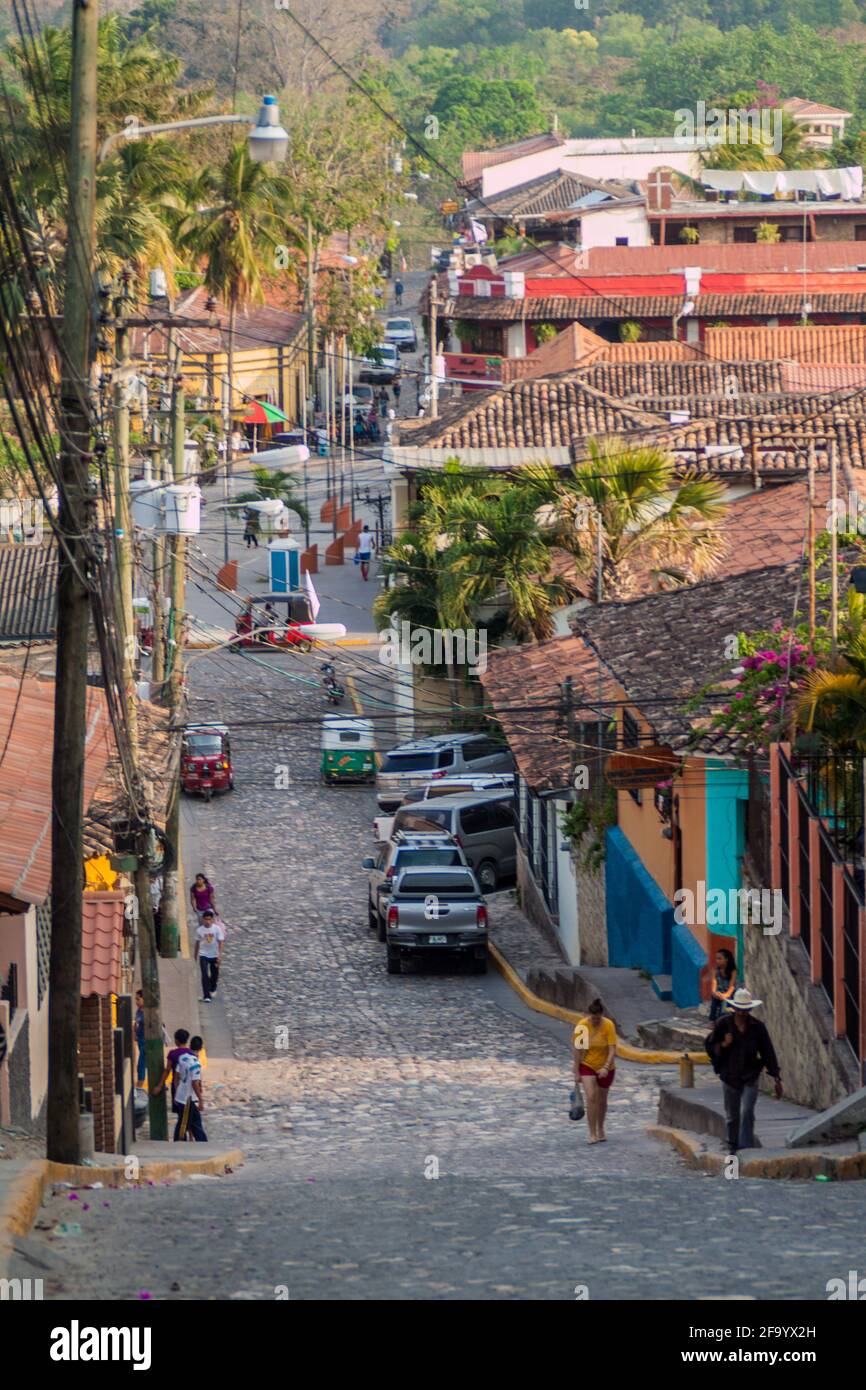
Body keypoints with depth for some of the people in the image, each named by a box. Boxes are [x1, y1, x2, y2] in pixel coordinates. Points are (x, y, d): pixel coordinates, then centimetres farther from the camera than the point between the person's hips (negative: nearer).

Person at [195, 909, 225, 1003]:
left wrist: (220, 955, -19)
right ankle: (206, 996, -11)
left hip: (214, 955, 0)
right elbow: (197, 943, 6)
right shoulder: (199, 930, -7)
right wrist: (196, 956, 14)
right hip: (203, 955, 0)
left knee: (215, 974, 15)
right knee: (205, 975, -13)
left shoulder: (217, 929, -11)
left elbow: (220, 942, -11)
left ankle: (212, 990, 44)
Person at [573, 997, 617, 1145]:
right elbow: (578, 1050, -9)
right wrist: (576, 1072, -8)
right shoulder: (582, 1026, -16)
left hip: (605, 1067, 0)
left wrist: (606, 1068, -34)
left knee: (601, 1100, 14)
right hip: (587, 1065, 0)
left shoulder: (608, 1026, -19)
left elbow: (612, 1050, -21)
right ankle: (592, 1134, -10)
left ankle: (601, 1130, 35)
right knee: (591, 1098, -15)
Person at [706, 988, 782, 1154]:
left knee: (746, 1112, -17)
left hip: (750, 1078, -1)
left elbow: (768, 1053, 1)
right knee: (732, 1116, 10)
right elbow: (710, 1048, 3)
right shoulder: (723, 1024, -3)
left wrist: (777, 1079, 0)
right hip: (729, 1077, 1)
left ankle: (746, 1148, -16)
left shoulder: (757, 1027, -3)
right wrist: (723, 1045, -19)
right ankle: (733, 1146, 29)